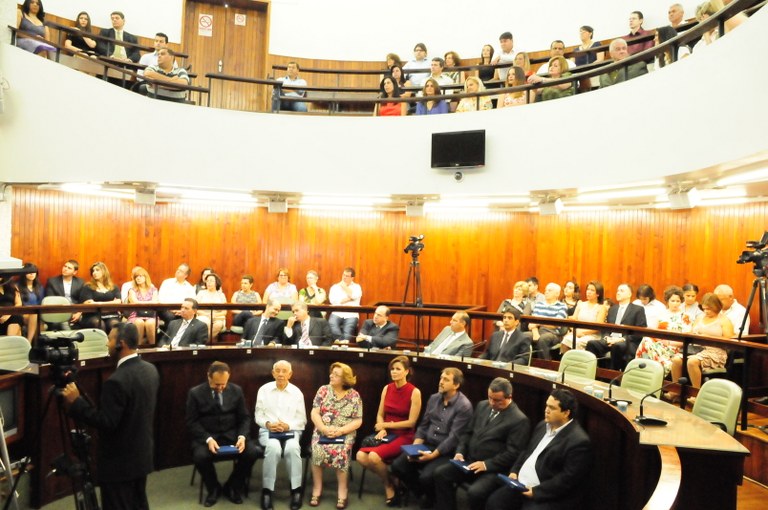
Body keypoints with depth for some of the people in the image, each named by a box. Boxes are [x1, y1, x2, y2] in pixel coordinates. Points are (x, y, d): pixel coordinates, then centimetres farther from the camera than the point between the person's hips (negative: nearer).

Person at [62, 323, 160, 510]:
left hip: (119, 461, -8)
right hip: (142, 455, 8)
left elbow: (106, 423, -24)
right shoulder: (150, 369, 1)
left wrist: (76, 402, -19)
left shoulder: (117, 381, -26)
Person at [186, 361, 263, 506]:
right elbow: (191, 422, -6)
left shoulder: (236, 390, 2)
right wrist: (208, 439, -22)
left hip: (232, 434, 2)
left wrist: (242, 436, -15)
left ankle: (233, 487, 3)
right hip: (206, 436, -1)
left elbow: (244, 418, 5)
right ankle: (214, 489, -1)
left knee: (253, 451, -25)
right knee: (200, 456, -34)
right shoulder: (195, 393, -4)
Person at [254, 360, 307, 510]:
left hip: (291, 431, 0)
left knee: (293, 448, -34)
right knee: (273, 448, -34)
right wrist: (268, 424, -13)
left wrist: (288, 425, -13)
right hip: (268, 431, 0)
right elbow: (258, 415, 7)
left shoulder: (297, 392, 5)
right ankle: (267, 490, -24)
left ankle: (296, 489, -22)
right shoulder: (264, 390, 7)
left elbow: (302, 420, 5)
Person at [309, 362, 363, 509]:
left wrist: (340, 430, -18)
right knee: (318, 450, -28)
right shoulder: (323, 390, 4)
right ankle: (317, 489, -12)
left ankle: (342, 492, -15)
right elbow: (314, 413, 0)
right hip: (322, 432, 1)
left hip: (345, 434, -1)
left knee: (341, 452, -31)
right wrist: (324, 428, -17)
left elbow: (358, 421, -3)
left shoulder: (354, 395, 0)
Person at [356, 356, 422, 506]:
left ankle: (390, 485, 1)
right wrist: (382, 430, -8)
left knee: (374, 456, -27)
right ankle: (388, 478, 5)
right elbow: (380, 415, 11)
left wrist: (387, 425, -11)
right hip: (387, 433, 6)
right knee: (361, 456, -18)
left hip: (404, 436, -5)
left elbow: (411, 422, -12)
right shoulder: (387, 388, 4)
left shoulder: (414, 392, -12)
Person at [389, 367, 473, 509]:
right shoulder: (433, 398, 7)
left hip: (446, 452, -6)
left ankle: (431, 497, 7)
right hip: (426, 445, 6)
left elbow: (453, 438, -19)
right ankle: (422, 493, 14)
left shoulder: (464, 406, -15)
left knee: (426, 476, -28)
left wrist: (433, 455, -24)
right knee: (397, 466, -9)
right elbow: (423, 425, 10)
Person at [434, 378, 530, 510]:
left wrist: (486, 464, -19)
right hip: (469, 461, 6)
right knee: (440, 473, -13)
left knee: (474, 492, -30)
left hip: (493, 469, -6)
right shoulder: (482, 406, 10)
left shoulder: (519, 420, -10)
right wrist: (460, 452, 0)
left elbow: (513, 453, -13)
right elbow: (468, 432, 17)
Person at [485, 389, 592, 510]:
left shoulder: (579, 441, -17)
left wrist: (536, 492, -19)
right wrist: (514, 471, 4)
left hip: (549, 496, -8)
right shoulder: (543, 425, 10)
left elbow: (568, 479, -20)